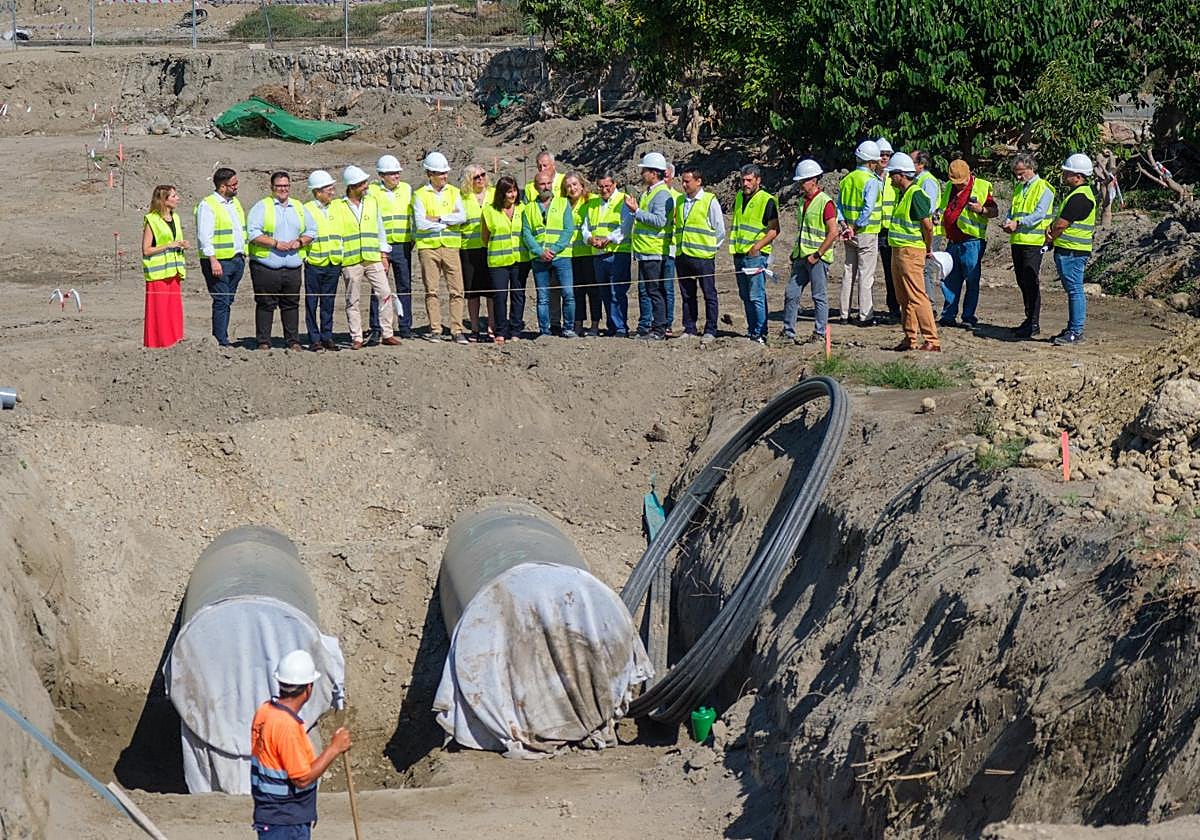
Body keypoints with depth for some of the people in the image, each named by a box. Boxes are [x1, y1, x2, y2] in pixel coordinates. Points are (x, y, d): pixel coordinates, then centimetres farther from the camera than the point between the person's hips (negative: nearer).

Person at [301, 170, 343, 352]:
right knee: (312, 303, 0)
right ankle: (314, 339, 4)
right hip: (314, 265, -5)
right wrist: (304, 257, -10)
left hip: (333, 265, 5)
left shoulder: (335, 209, 12)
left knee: (328, 303, 9)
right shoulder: (306, 210, -4)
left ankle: (327, 337, 15)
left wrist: (341, 260, 15)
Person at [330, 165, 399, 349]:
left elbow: (380, 229, 15)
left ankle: (387, 334, 1)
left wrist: (384, 256, 11)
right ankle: (356, 338, 8)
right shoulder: (338, 207, 0)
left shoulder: (372, 202, 10)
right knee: (352, 301, 2)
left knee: (385, 294, -6)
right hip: (350, 261, -3)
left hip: (373, 259, 3)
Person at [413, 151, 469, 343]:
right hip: (428, 246, -2)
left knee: (456, 290, -4)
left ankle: (456, 330, -1)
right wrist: (447, 224, -5)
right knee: (431, 290, 2)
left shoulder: (454, 192, 11)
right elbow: (421, 223, -10)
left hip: (451, 246, 2)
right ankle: (435, 330, 7)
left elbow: (462, 216, -4)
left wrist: (438, 219, -9)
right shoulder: (420, 195, 2)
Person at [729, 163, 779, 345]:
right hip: (739, 254, 8)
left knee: (756, 296, -8)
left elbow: (774, 230, -11)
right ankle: (752, 330, 18)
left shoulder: (767, 201, -8)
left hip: (756, 255, -8)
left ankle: (760, 334, -5)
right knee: (745, 296, 11)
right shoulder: (739, 198, 15)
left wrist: (757, 246, -19)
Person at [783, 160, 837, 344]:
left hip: (818, 258, -8)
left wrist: (817, 255, -17)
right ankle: (788, 332, 13)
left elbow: (833, 233, -17)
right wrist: (796, 252, 15)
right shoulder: (802, 201, 14)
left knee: (819, 297, 0)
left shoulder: (825, 203, -12)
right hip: (801, 257, 8)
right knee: (791, 294, 6)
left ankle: (819, 334, 8)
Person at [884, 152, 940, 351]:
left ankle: (932, 340, -10)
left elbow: (928, 224, -20)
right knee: (904, 298, 13)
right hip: (899, 251, 10)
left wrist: (928, 248, -8)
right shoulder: (902, 193, 14)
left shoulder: (916, 195, -16)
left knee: (917, 296, -11)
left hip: (911, 251, -10)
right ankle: (910, 339, 19)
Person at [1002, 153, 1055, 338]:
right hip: (1017, 240, 8)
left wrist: (1018, 223, -22)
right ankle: (1029, 319, 20)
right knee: (1022, 282, 12)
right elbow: (1012, 210, 22)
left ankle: (1034, 324, -7)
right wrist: (1008, 221, 0)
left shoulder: (1043, 188, -6)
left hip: (1033, 241, -8)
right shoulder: (1018, 188, 19)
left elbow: (1039, 214, -16)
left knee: (1031, 282, -9)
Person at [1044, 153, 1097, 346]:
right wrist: (1051, 227, -2)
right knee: (1072, 290, 14)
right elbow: (1060, 218, 19)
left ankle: (1076, 332, -5)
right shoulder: (1075, 193, 17)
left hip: (1073, 252, -11)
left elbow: (1062, 224, -19)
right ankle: (1072, 329, 21)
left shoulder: (1080, 197, -18)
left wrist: (1049, 240, -3)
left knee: (1075, 290, -7)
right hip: (1066, 250, 11)